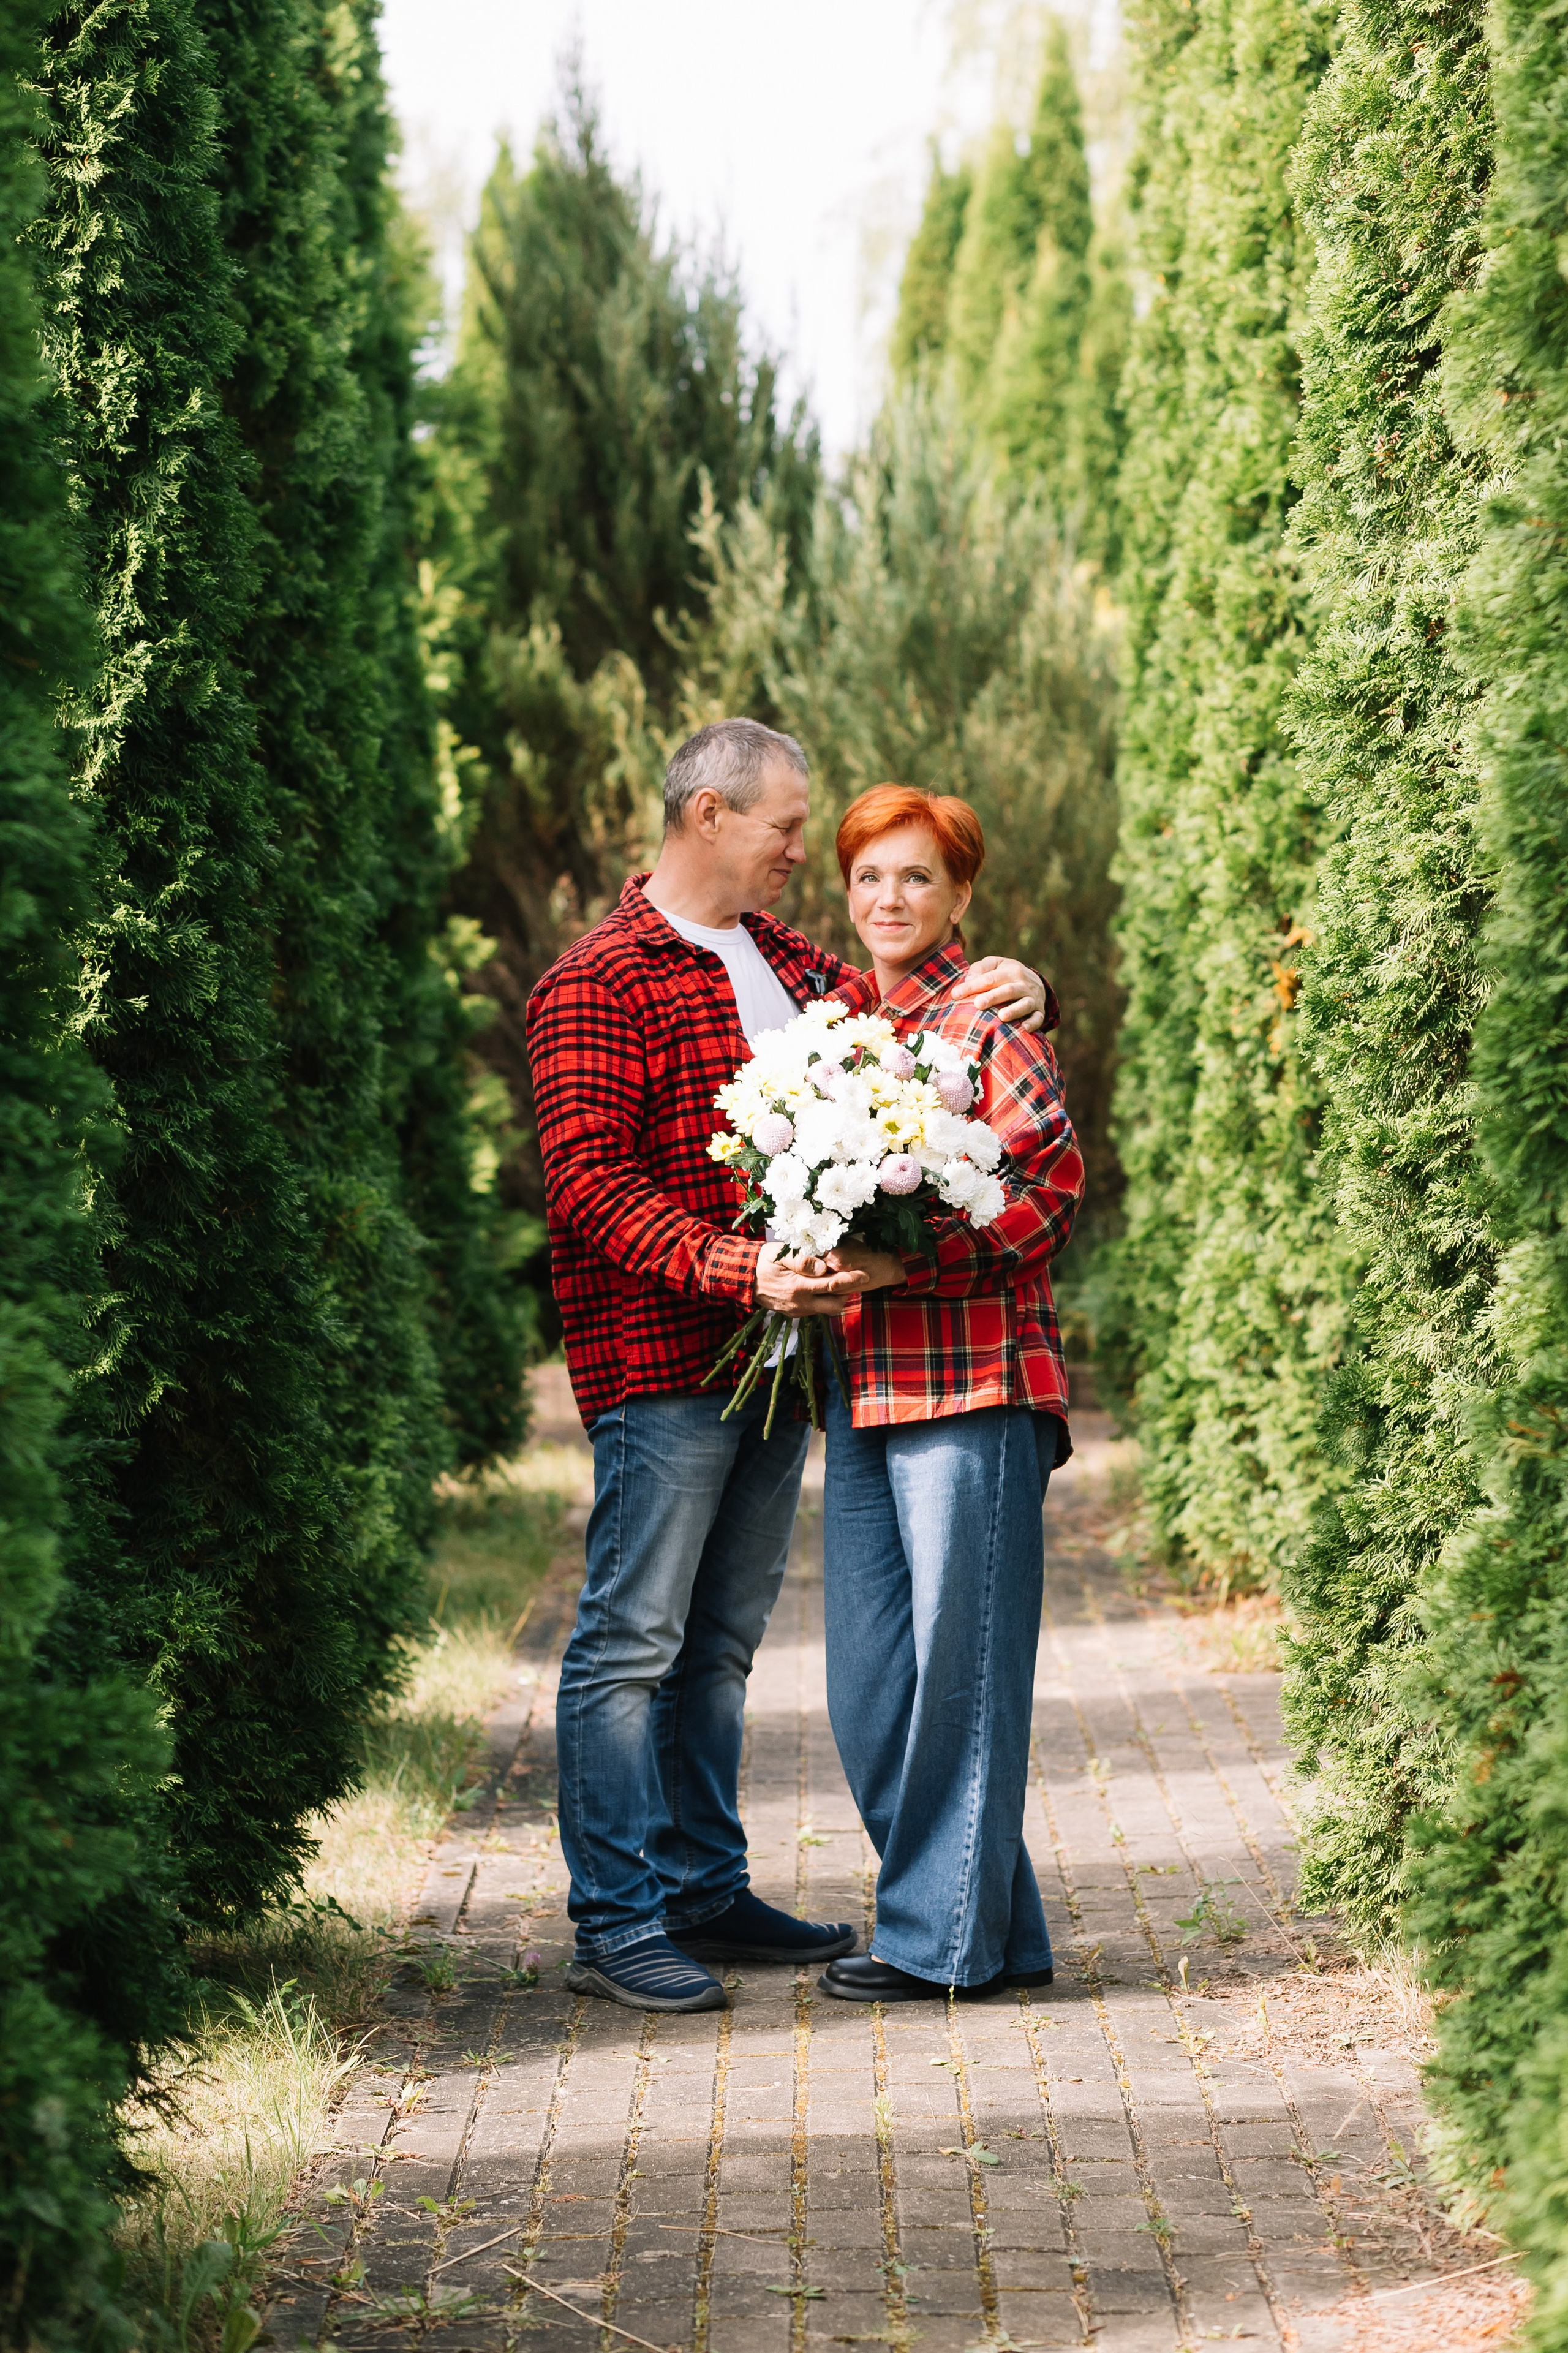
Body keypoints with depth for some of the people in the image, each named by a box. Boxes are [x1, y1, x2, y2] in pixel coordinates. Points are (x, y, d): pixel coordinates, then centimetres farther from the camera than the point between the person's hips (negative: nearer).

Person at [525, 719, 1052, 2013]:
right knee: (632, 1640, -5)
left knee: (722, 1640, 14)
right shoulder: (600, 983, -9)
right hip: (661, 1361, -8)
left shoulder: (787, 962, 17)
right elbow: (589, 1184, -16)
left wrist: (1011, 991, 7)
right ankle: (616, 1927, -3)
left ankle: (707, 1891, 22)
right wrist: (738, 1270, -27)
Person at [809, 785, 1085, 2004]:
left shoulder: (985, 1021, -5)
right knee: (868, 1686, 8)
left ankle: (948, 1937, 6)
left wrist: (904, 1264, -18)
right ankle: (996, 1927, 18)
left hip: (973, 1378, -7)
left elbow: (1052, 1185, -11)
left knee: (959, 1663, -2)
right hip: (862, 1383, 7)